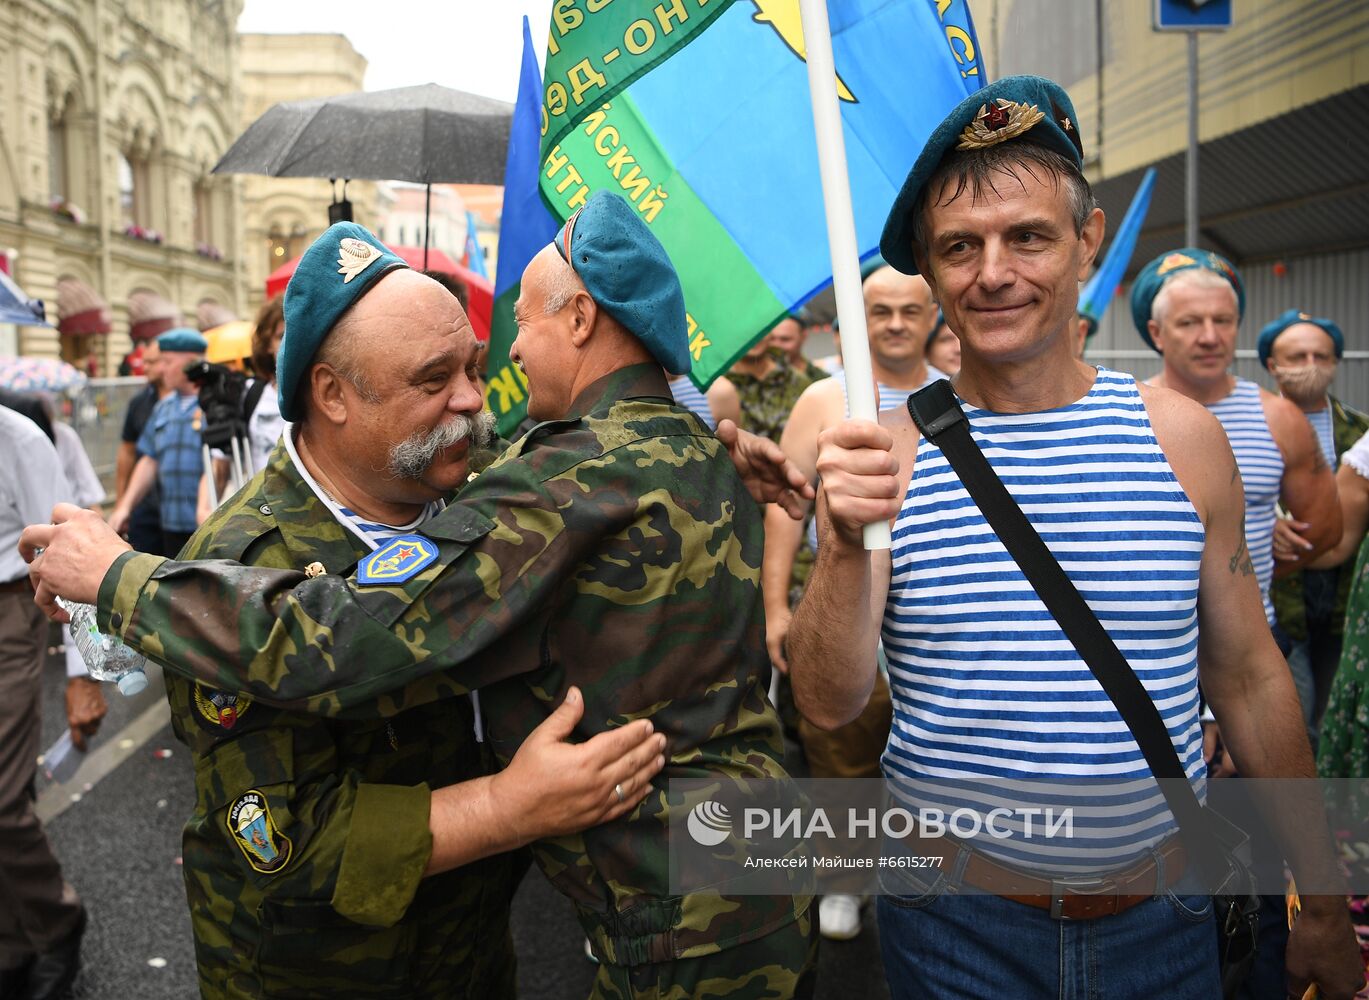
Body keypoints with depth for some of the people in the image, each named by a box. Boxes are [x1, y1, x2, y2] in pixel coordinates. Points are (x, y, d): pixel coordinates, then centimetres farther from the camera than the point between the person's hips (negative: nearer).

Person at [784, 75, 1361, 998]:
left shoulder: (1182, 435, -4)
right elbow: (830, 703, -13)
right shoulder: (888, 452, -9)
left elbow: (1250, 680, 3)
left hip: (1162, 918, 2)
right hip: (954, 923, -1)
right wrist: (844, 549, -30)